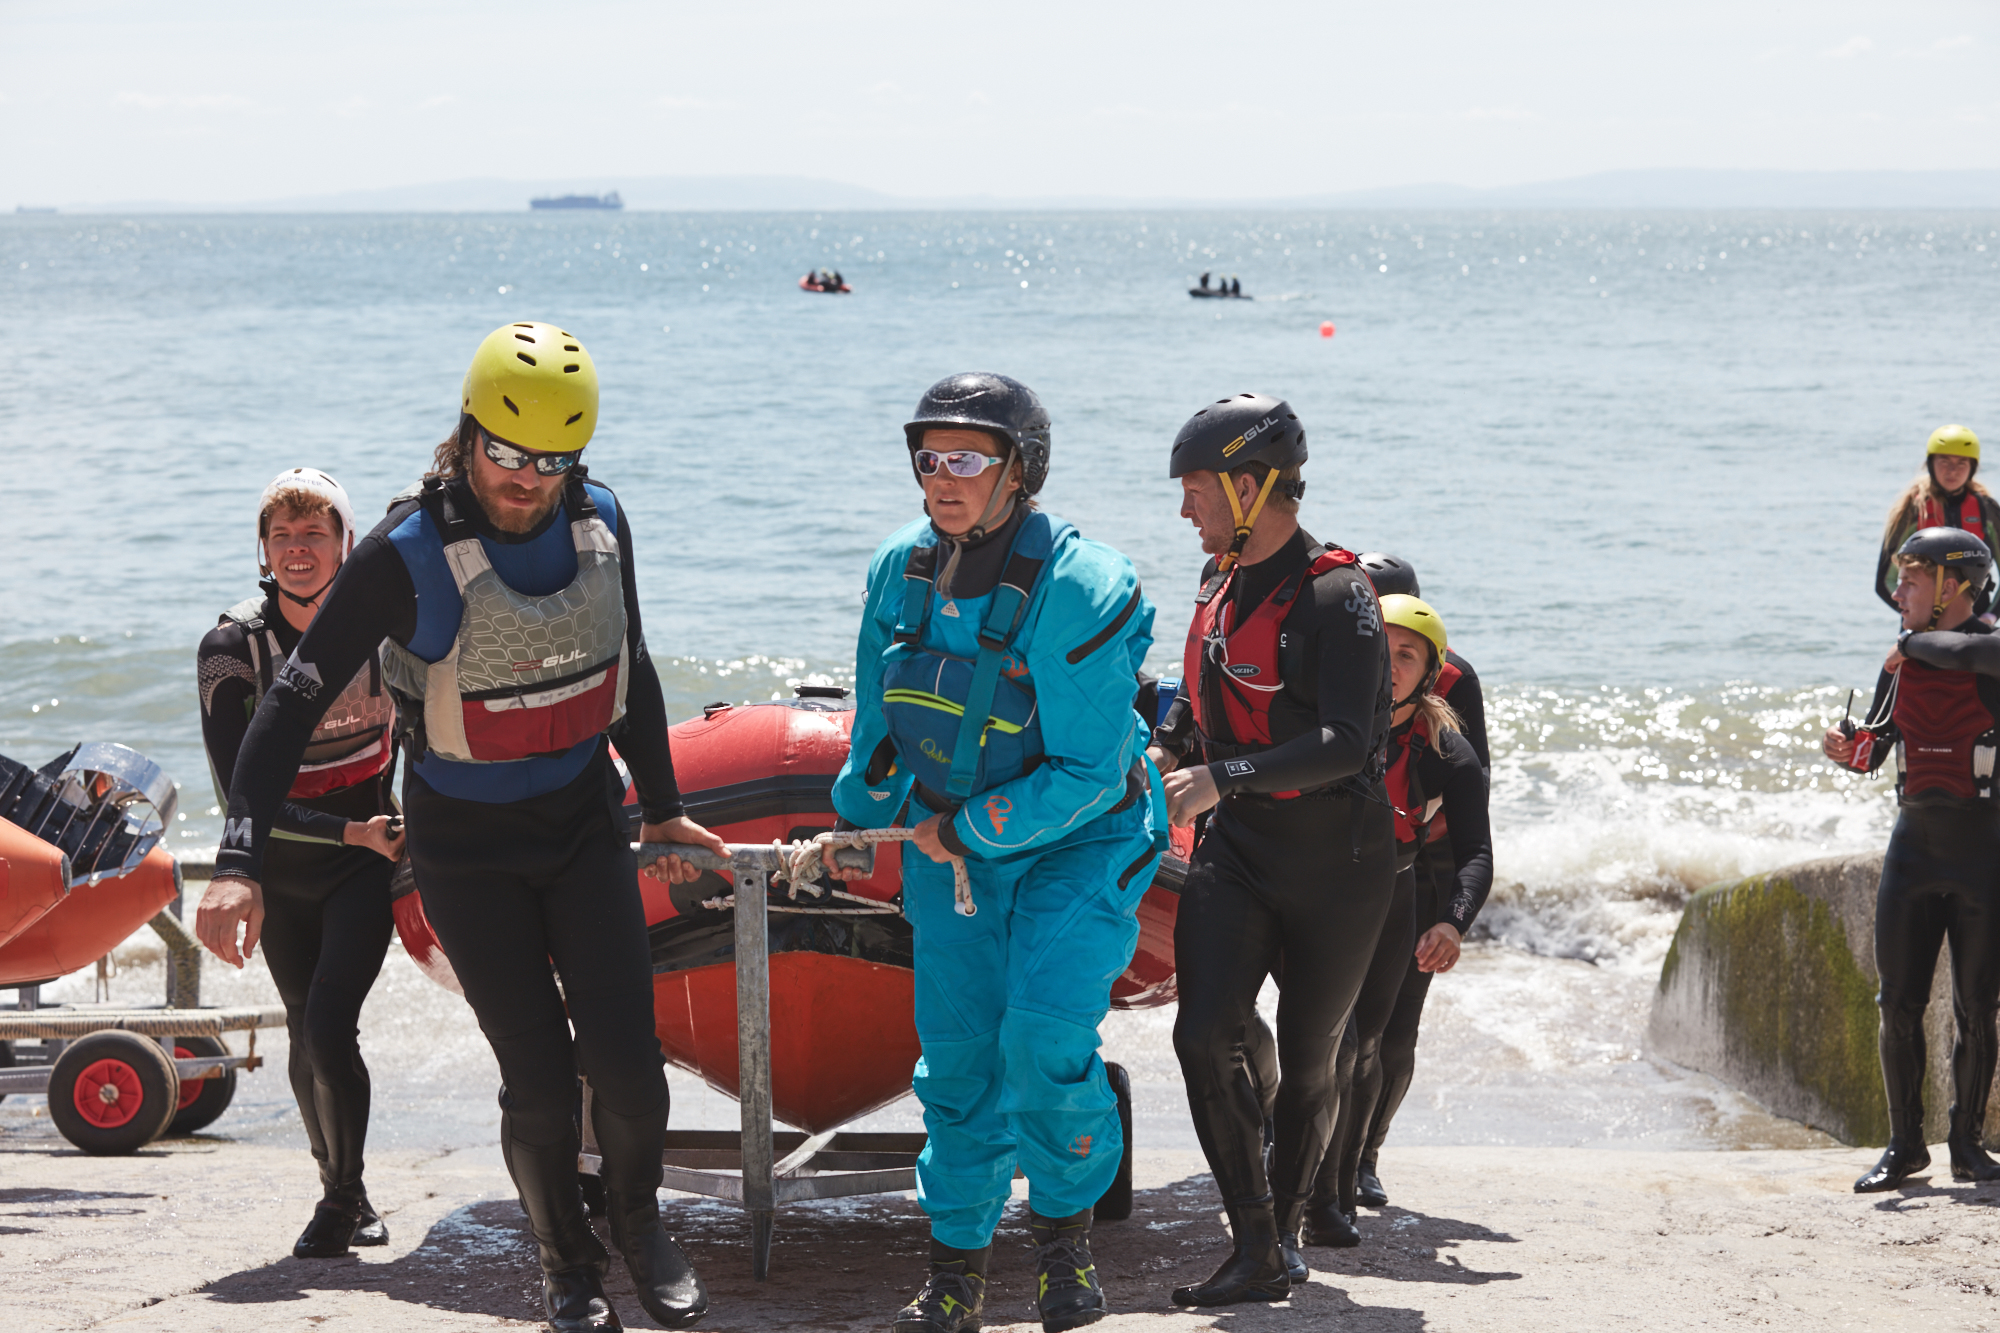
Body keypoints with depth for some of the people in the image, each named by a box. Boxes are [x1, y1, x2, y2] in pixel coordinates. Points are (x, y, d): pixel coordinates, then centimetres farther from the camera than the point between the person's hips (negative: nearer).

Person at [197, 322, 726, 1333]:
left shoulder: (600, 523, -5)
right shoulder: (408, 554, -20)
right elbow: (296, 698, -18)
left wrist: (662, 807, 20)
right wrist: (240, 858, -27)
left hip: (583, 826, 3)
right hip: (466, 848, -3)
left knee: (626, 1064, -6)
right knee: (539, 1080, -4)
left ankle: (638, 1218, 25)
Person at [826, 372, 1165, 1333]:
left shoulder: (1075, 592, -25)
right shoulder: (901, 568, -5)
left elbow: (1089, 774, -22)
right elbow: (879, 711, 14)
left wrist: (965, 831, -17)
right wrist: (864, 810, 23)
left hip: (1079, 842, -5)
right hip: (950, 849, 5)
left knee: (1045, 1038, -21)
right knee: (956, 1054, 7)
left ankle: (1065, 1227, 4)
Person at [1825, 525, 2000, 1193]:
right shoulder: (1902, 662, 8)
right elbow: (1875, 748, 15)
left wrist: (1914, 642, -15)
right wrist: (1846, 747, -7)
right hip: (1914, 845, 5)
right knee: (1900, 1005, 1)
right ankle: (1904, 1145, 11)